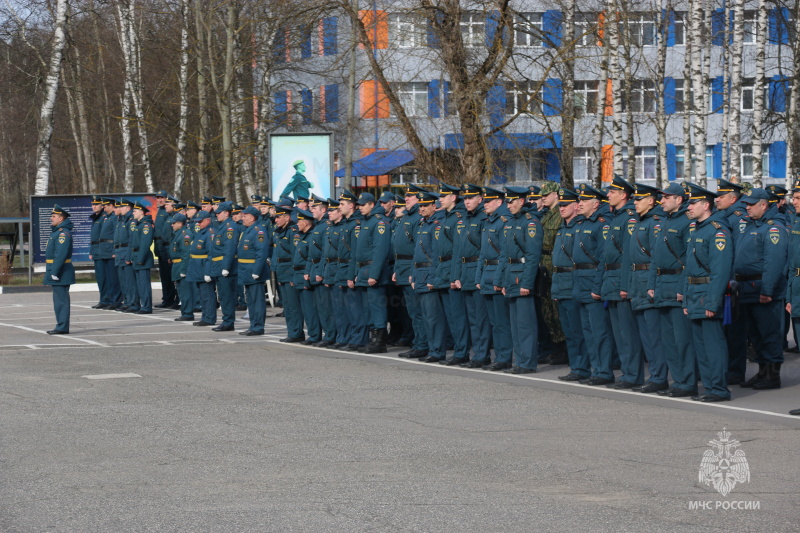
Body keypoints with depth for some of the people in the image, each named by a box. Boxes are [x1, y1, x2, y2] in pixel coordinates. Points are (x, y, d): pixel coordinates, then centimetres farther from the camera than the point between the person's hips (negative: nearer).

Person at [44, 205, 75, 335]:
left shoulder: (63, 233, -16)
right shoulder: (56, 231, 17)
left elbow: (61, 254, -23)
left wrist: (55, 272, -24)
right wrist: (52, 271, 20)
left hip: (60, 272, -11)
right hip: (56, 271, 11)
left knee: (61, 300, -8)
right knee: (59, 299, 13)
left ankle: (62, 327, -6)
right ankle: (61, 326, 18)